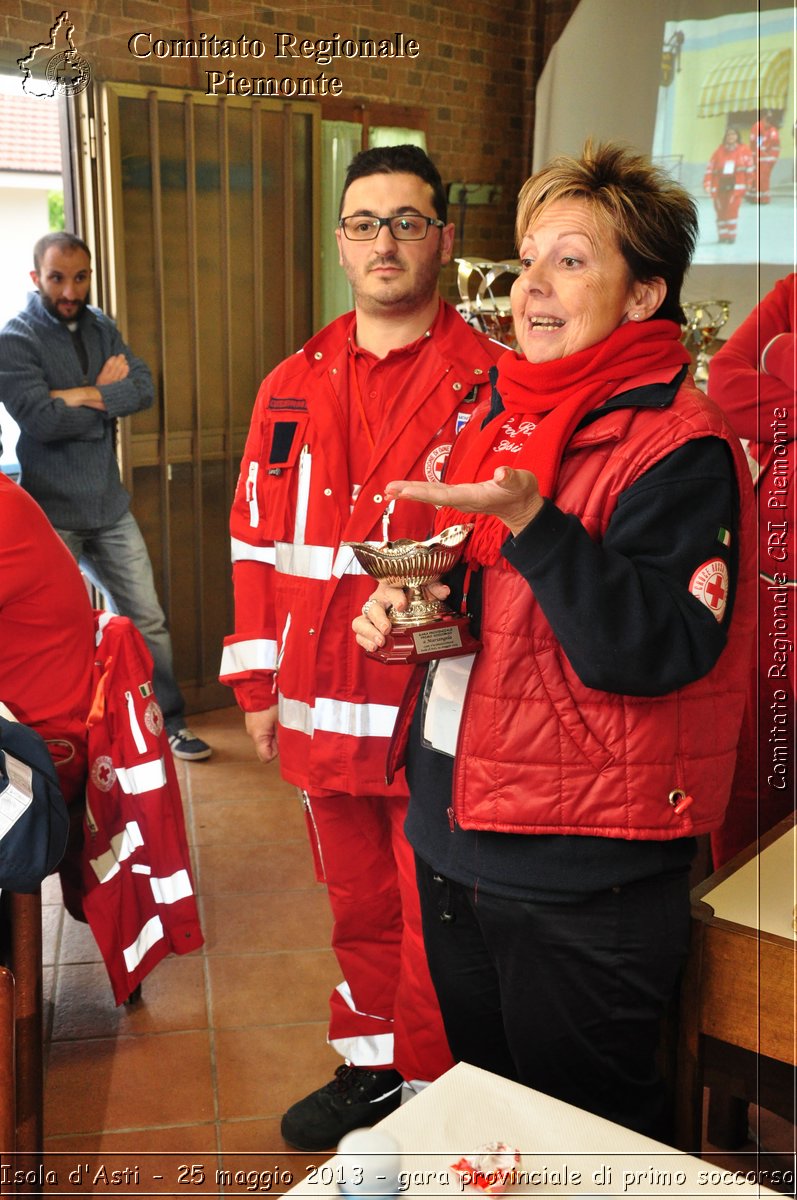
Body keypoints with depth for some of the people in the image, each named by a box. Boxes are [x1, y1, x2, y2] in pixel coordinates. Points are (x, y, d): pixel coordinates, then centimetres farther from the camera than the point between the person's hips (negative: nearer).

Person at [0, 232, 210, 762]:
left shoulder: (101, 326, 8)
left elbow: (144, 388, -5)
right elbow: (43, 420, -22)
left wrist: (85, 396, -19)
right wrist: (109, 395, -10)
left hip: (110, 508, 5)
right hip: (50, 515, -5)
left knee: (148, 620, 9)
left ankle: (169, 722, 23)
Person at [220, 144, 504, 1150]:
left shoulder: (491, 383, -6)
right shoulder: (292, 388, 9)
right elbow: (256, 539, 12)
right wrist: (257, 682, 10)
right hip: (322, 709, 5)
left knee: (434, 920, 8)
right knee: (358, 905, 20)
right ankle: (371, 1067, 41)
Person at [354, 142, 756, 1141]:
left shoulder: (677, 444, -16)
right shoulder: (495, 421, 9)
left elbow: (657, 653, -26)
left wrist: (530, 520, -32)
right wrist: (404, 605, 0)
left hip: (582, 880, -8)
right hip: (452, 844, 8)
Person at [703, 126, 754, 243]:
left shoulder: (744, 150, 1)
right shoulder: (719, 151, 2)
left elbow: (750, 166, 10)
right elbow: (710, 167, 0)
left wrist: (748, 183, 12)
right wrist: (707, 184, -8)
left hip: (736, 185, -2)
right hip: (720, 185, 2)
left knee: (732, 209, -14)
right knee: (720, 211, 3)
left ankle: (731, 235, -4)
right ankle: (722, 234, 18)